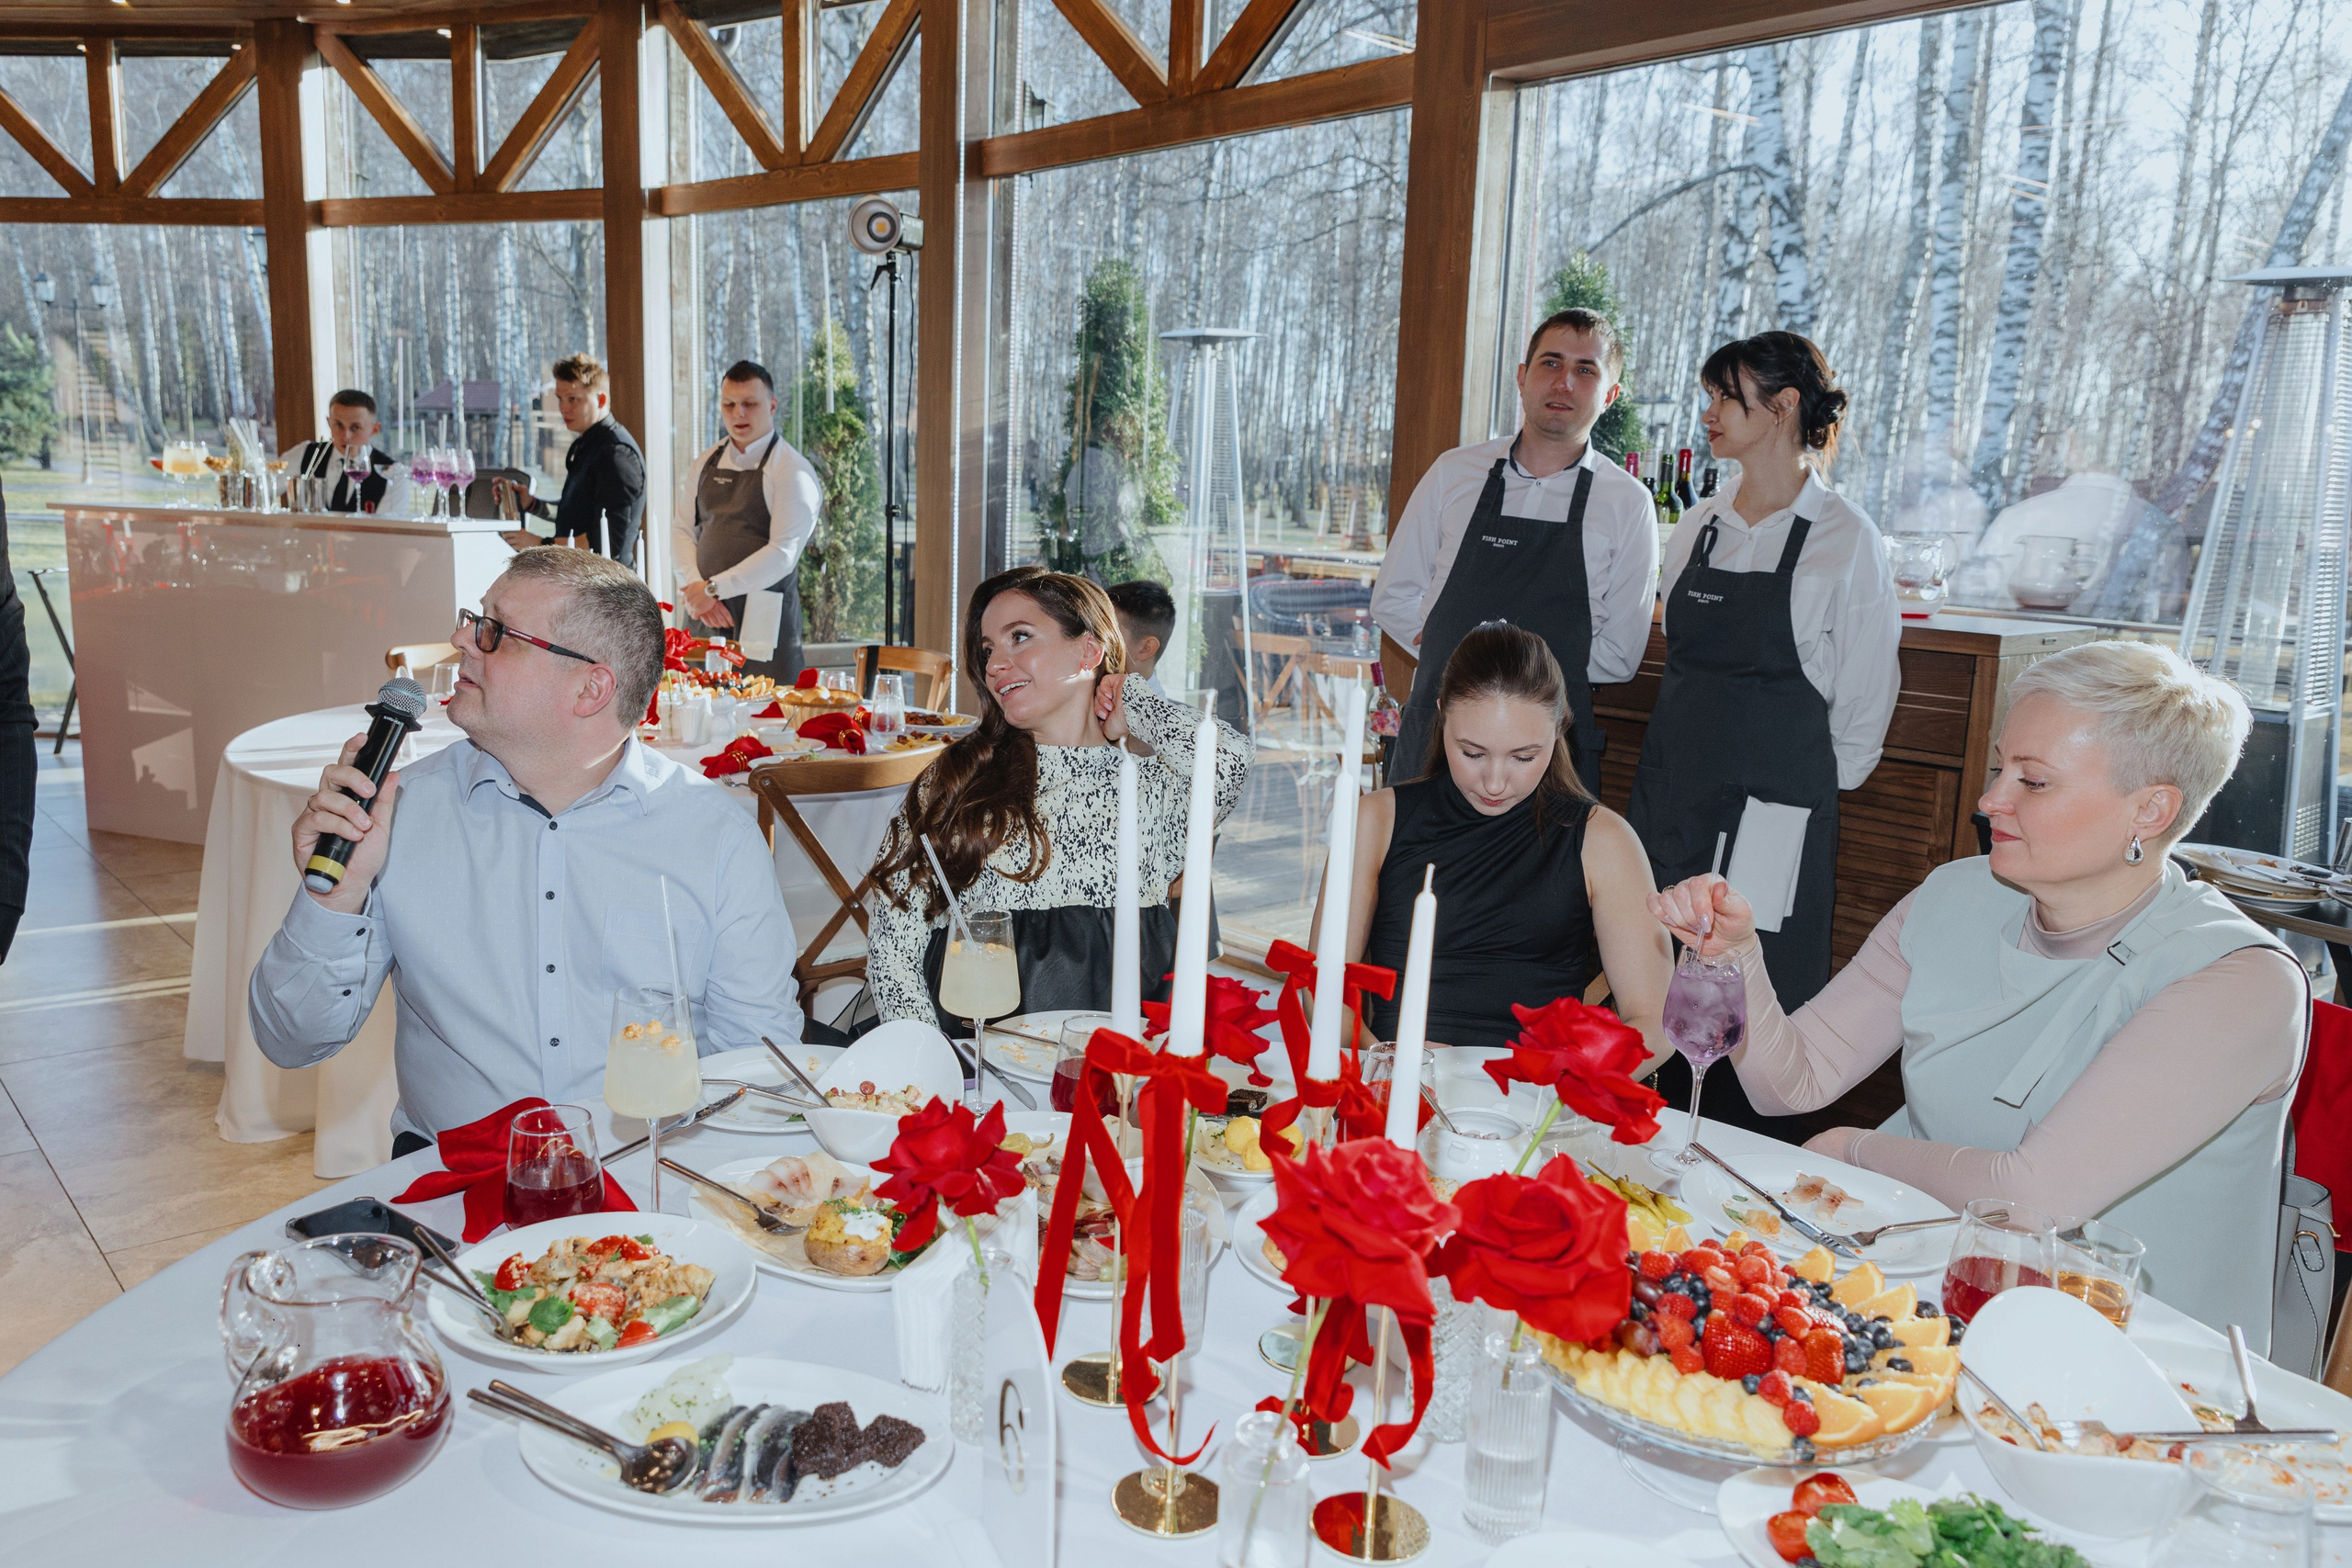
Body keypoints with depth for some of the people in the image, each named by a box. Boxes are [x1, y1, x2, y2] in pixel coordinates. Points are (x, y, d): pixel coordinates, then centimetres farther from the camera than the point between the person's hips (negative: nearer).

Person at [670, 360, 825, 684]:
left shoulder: (792, 471, -5)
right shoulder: (705, 464, 14)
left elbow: (783, 553, -14)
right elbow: (681, 529, 11)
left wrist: (713, 588, -13)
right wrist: (694, 588, -6)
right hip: (703, 616, 5)